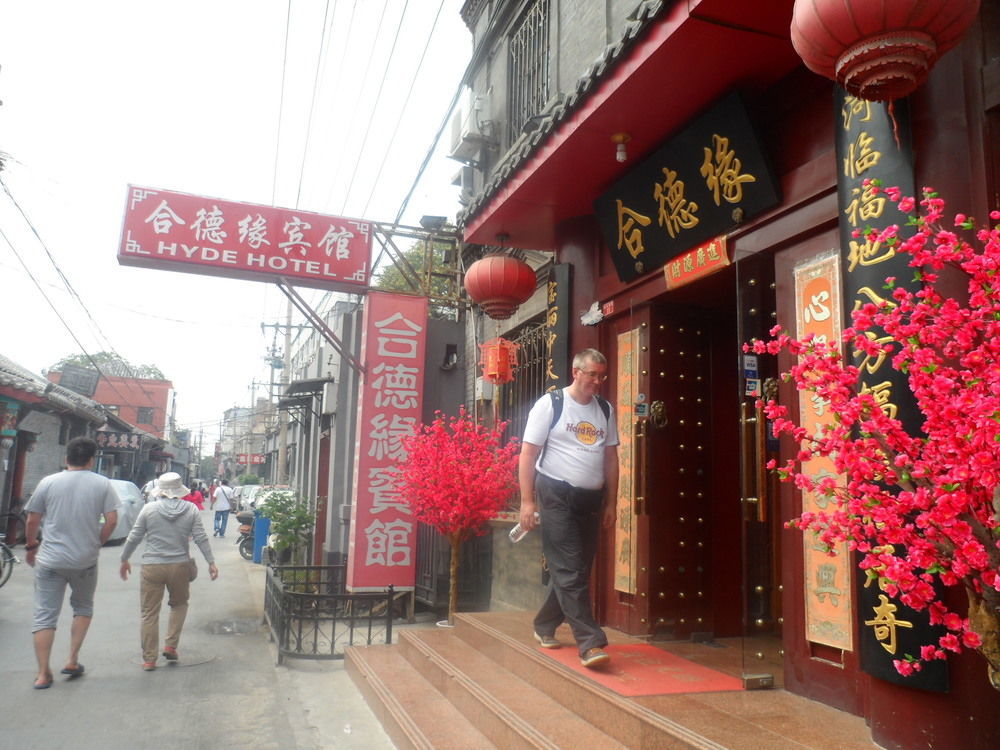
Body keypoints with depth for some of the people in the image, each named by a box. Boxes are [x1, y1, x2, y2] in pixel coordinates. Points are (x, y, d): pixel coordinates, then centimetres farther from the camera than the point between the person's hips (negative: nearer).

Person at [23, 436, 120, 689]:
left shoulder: (48, 482, -1)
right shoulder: (103, 484, -3)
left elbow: (32, 521, 3)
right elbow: (112, 520, -7)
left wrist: (31, 546, 19)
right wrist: (96, 544, 8)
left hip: (50, 560, 0)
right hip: (85, 561, 0)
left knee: (44, 616, 7)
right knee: (83, 608, 21)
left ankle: (43, 674, 8)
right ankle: (72, 661, 18)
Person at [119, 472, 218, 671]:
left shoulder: (149, 509, -2)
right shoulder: (190, 509, -1)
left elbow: (134, 537, 3)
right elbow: (201, 538, -2)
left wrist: (124, 559, 17)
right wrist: (211, 562, 4)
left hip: (152, 567, -1)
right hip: (180, 566, 1)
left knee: (150, 613, 7)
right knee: (179, 605, 23)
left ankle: (149, 659, 11)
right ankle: (171, 646, 17)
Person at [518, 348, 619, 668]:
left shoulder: (605, 410, 10)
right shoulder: (550, 404, -5)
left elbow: (611, 457, 15)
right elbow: (528, 454, -6)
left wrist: (611, 502, 12)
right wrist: (527, 501, -11)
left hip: (591, 498, 6)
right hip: (556, 495, -6)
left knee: (575, 569, 12)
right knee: (570, 571, -8)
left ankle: (545, 625, 30)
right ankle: (590, 642, -5)